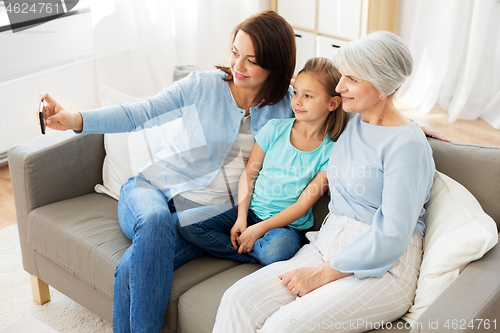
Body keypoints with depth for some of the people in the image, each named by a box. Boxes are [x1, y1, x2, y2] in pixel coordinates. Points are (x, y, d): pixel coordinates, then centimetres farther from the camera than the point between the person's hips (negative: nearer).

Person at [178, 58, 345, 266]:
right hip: (252, 210, 4)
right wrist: (241, 218, -8)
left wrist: (259, 229, -17)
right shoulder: (275, 129, 1)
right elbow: (248, 174, 4)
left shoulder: (330, 153, -8)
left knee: (274, 251, -40)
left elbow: (303, 204, -10)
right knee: (187, 227, -16)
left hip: (290, 224, -4)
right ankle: (256, 253, -16)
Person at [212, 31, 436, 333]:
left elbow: (392, 235, -18)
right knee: (238, 301, -17)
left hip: (384, 269, -7)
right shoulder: (352, 123, 11)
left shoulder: (407, 144, -13)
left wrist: (323, 274, -17)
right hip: (328, 245, 7)